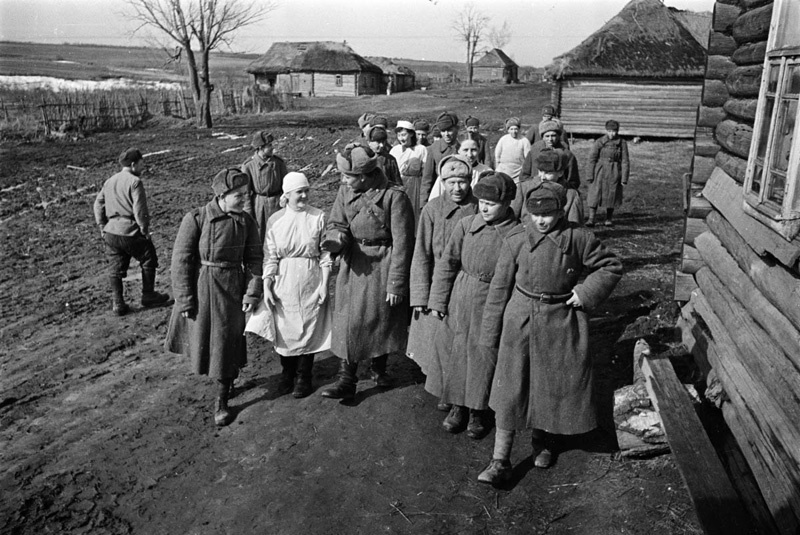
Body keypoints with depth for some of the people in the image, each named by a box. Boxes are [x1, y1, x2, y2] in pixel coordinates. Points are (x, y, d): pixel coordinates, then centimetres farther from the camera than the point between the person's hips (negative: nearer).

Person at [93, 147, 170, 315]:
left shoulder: (109, 181, 13)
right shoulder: (135, 182, -11)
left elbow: (98, 204, 15)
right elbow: (139, 209, -17)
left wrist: (102, 226, 19)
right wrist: (144, 230, -8)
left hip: (110, 232, 7)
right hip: (131, 232, -7)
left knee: (115, 269, 13)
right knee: (148, 262, 14)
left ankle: (117, 304, 15)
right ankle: (148, 296, 22)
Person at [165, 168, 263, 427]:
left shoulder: (246, 221, -5)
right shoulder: (196, 219, -14)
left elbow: (255, 258, 1)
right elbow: (181, 260, -10)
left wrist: (253, 292, -8)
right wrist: (184, 299, -11)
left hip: (232, 289, 1)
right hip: (201, 289, -1)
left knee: (227, 344, 7)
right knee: (202, 339, 14)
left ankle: (222, 402, 22)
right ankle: (225, 378, 45)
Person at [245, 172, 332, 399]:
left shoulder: (319, 217, -5)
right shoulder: (275, 220, -1)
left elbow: (325, 254, -2)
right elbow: (270, 256, 1)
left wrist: (324, 284, -6)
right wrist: (267, 287, -5)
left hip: (311, 282, -1)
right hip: (283, 282, 1)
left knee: (308, 329, 6)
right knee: (284, 329, 9)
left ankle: (303, 378, 23)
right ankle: (287, 374, 30)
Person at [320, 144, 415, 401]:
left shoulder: (394, 197, -19)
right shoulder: (346, 191, -2)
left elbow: (402, 244, -16)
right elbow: (337, 223, 5)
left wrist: (396, 284, -15)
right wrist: (335, 239, -21)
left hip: (382, 266, -4)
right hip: (353, 264, 4)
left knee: (381, 319, 11)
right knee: (349, 322, 5)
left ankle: (379, 367, 37)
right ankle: (346, 379, 15)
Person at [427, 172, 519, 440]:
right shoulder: (467, 225, -3)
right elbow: (447, 263, 2)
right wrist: (438, 300, 1)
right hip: (460, 299, 3)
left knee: (484, 358, 9)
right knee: (455, 352, 12)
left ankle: (480, 412, 31)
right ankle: (459, 406, 34)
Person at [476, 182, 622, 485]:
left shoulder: (578, 239, -6)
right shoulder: (515, 240, -5)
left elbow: (611, 267, 7)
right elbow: (500, 287, 0)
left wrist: (587, 292, -8)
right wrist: (491, 333, 1)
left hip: (562, 322, 1)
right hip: (520, 321, 0)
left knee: (553, 385, 14)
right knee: (510, 390, -1)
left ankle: (543, 439, 41)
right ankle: (500, 461, 8)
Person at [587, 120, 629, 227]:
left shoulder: (622, 143, -1)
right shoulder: (599, 142, -3)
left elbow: (625, 162, 0)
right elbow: (592, 159, -1)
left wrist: (624, 178, -4)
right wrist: (590, 175, -6)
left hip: (614, 173, 1)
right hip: (600, 171, -1)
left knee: (611, 196, 10)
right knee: (595, 195, -5)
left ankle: (609, 218, 24)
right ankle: (591, 219, -1)